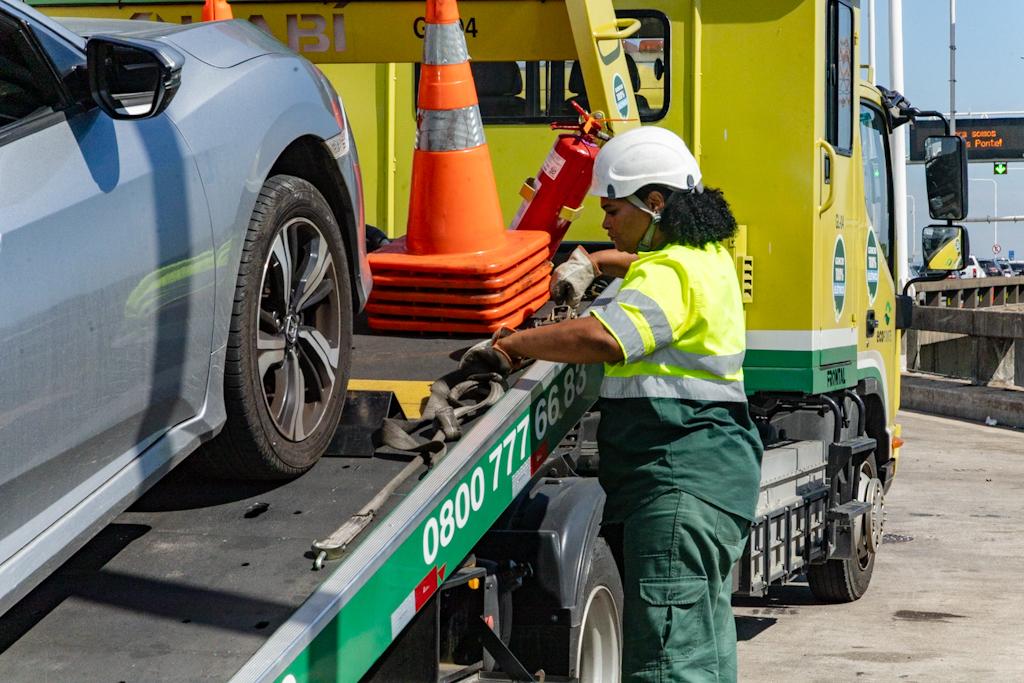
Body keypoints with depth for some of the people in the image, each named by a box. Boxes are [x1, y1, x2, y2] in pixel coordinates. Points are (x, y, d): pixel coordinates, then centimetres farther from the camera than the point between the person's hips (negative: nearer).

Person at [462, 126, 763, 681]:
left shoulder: (671, 275, -15)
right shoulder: (706, 254, 18)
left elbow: (603, 338, -33)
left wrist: (509, 345, -21)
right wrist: (590, 263, 24)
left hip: (681, 479, -11)